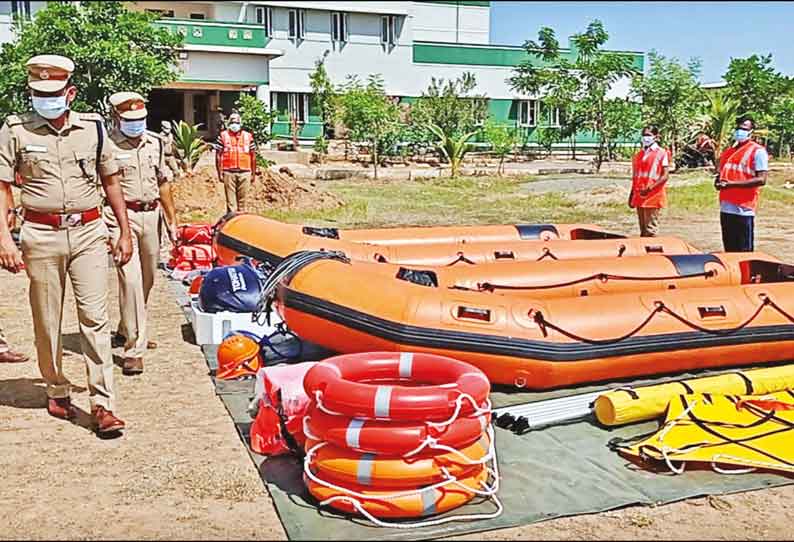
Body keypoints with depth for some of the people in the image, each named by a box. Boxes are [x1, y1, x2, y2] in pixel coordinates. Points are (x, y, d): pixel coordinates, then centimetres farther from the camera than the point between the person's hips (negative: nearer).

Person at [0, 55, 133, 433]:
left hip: (89, 233, 1)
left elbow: (111, 181, 14)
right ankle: (56, 392, 27)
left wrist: (124, 233, 12)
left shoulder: (93, 127, 7)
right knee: (47, 322, 9)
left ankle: (103, 404, 0)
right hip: (41, 236, 0)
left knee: (95, 317, -4)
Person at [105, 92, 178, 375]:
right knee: (130, 280, -13)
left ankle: (126, 331, 36)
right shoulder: (107, 145, -7)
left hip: (151, 216, 6)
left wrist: (171, 220, 18)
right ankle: (134, 349, -8)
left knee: (146, 280, 15)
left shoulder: (155, 142, 12)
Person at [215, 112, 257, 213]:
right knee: (230, 200, -1)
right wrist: (220, 173, -3)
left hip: (244, 173, 2)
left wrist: (253, 173, 8)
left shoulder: (248, 136, 9)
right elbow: (218, 155, 3)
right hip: (229, 173, -2)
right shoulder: (223, 136, 4)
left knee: (242, 200, 8)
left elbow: (253, 156, 11)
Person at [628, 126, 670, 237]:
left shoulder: (661, 153, -3)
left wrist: (650, 188, -22)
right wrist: (631, 195, 15)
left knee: (650, 231, -7)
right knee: (643, 231, 12)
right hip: (640, 197, 6)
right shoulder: (639, 154, 15)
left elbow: (665, 176, -10)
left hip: (653, 197, -6)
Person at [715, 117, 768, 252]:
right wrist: (718, 182, 1)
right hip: (725, 208, 7)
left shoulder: (758, 151, -5)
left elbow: (761, 179, -14)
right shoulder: (728, 151, 17)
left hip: (744, 209, -7)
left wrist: (732, 184, -21)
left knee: (744, 253, -3)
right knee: (729, 251, 14)